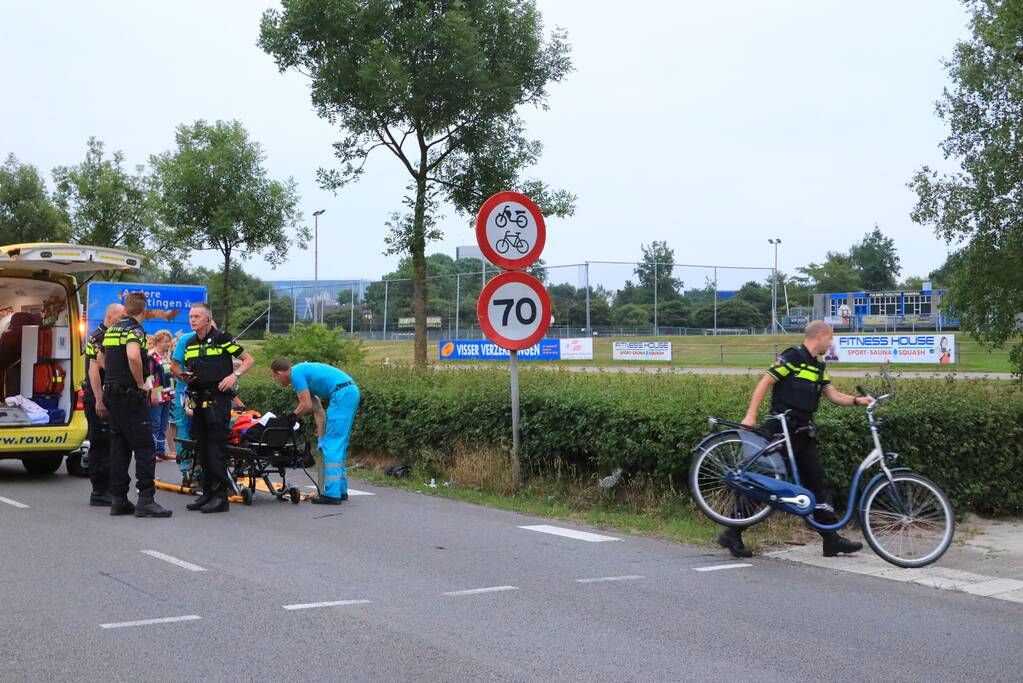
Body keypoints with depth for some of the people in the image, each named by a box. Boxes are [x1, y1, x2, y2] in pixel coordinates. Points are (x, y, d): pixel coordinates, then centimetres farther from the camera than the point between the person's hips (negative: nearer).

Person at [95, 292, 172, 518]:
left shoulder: (111, 330, 14)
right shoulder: (135, 330, -12)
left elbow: (101, 360, 28)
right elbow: (133, 356, -30)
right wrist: (141, 383, -18)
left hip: (111, 393, 8)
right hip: (130, 395, -8)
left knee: (118, 446, 11)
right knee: (144, 447, -6)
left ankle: (118, 499, 12)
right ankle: (145, 499, -11)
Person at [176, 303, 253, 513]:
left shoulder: (222, 338, -4)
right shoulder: (190, 344, 15)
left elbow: (248, 360, 0)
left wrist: (234, 375, -15)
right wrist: (185, 377, 3)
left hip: (218, 400, -7)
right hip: (199, 401, 7)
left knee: (215, 447, -10)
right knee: (203, 449, 9)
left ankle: (221, 496, -8)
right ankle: (208, 494, 17)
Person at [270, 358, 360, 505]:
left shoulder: (296, 374, -5)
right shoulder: (304, 371, 24)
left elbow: (306, 405, -9)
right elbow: (317, 408, 24)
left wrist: (292, 418, 8)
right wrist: (322, 435, 23)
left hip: (342, 394, -10)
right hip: (352, 391, 10)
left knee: (332, 444, -7)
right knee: (339, 444, 16)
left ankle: (332, 494, -8)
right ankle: (341, 490, 21)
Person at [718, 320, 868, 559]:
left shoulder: (817, 367, 17)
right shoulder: (792, 357, -10)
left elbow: (833, 395, 15)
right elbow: (765, 383, -15)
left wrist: (857, 400, -3)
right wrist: (750, 416, -21)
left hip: (803, 434, 9)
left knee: (819, 483, 7)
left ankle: (832, 539, 10)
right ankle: (732, 534, 4)